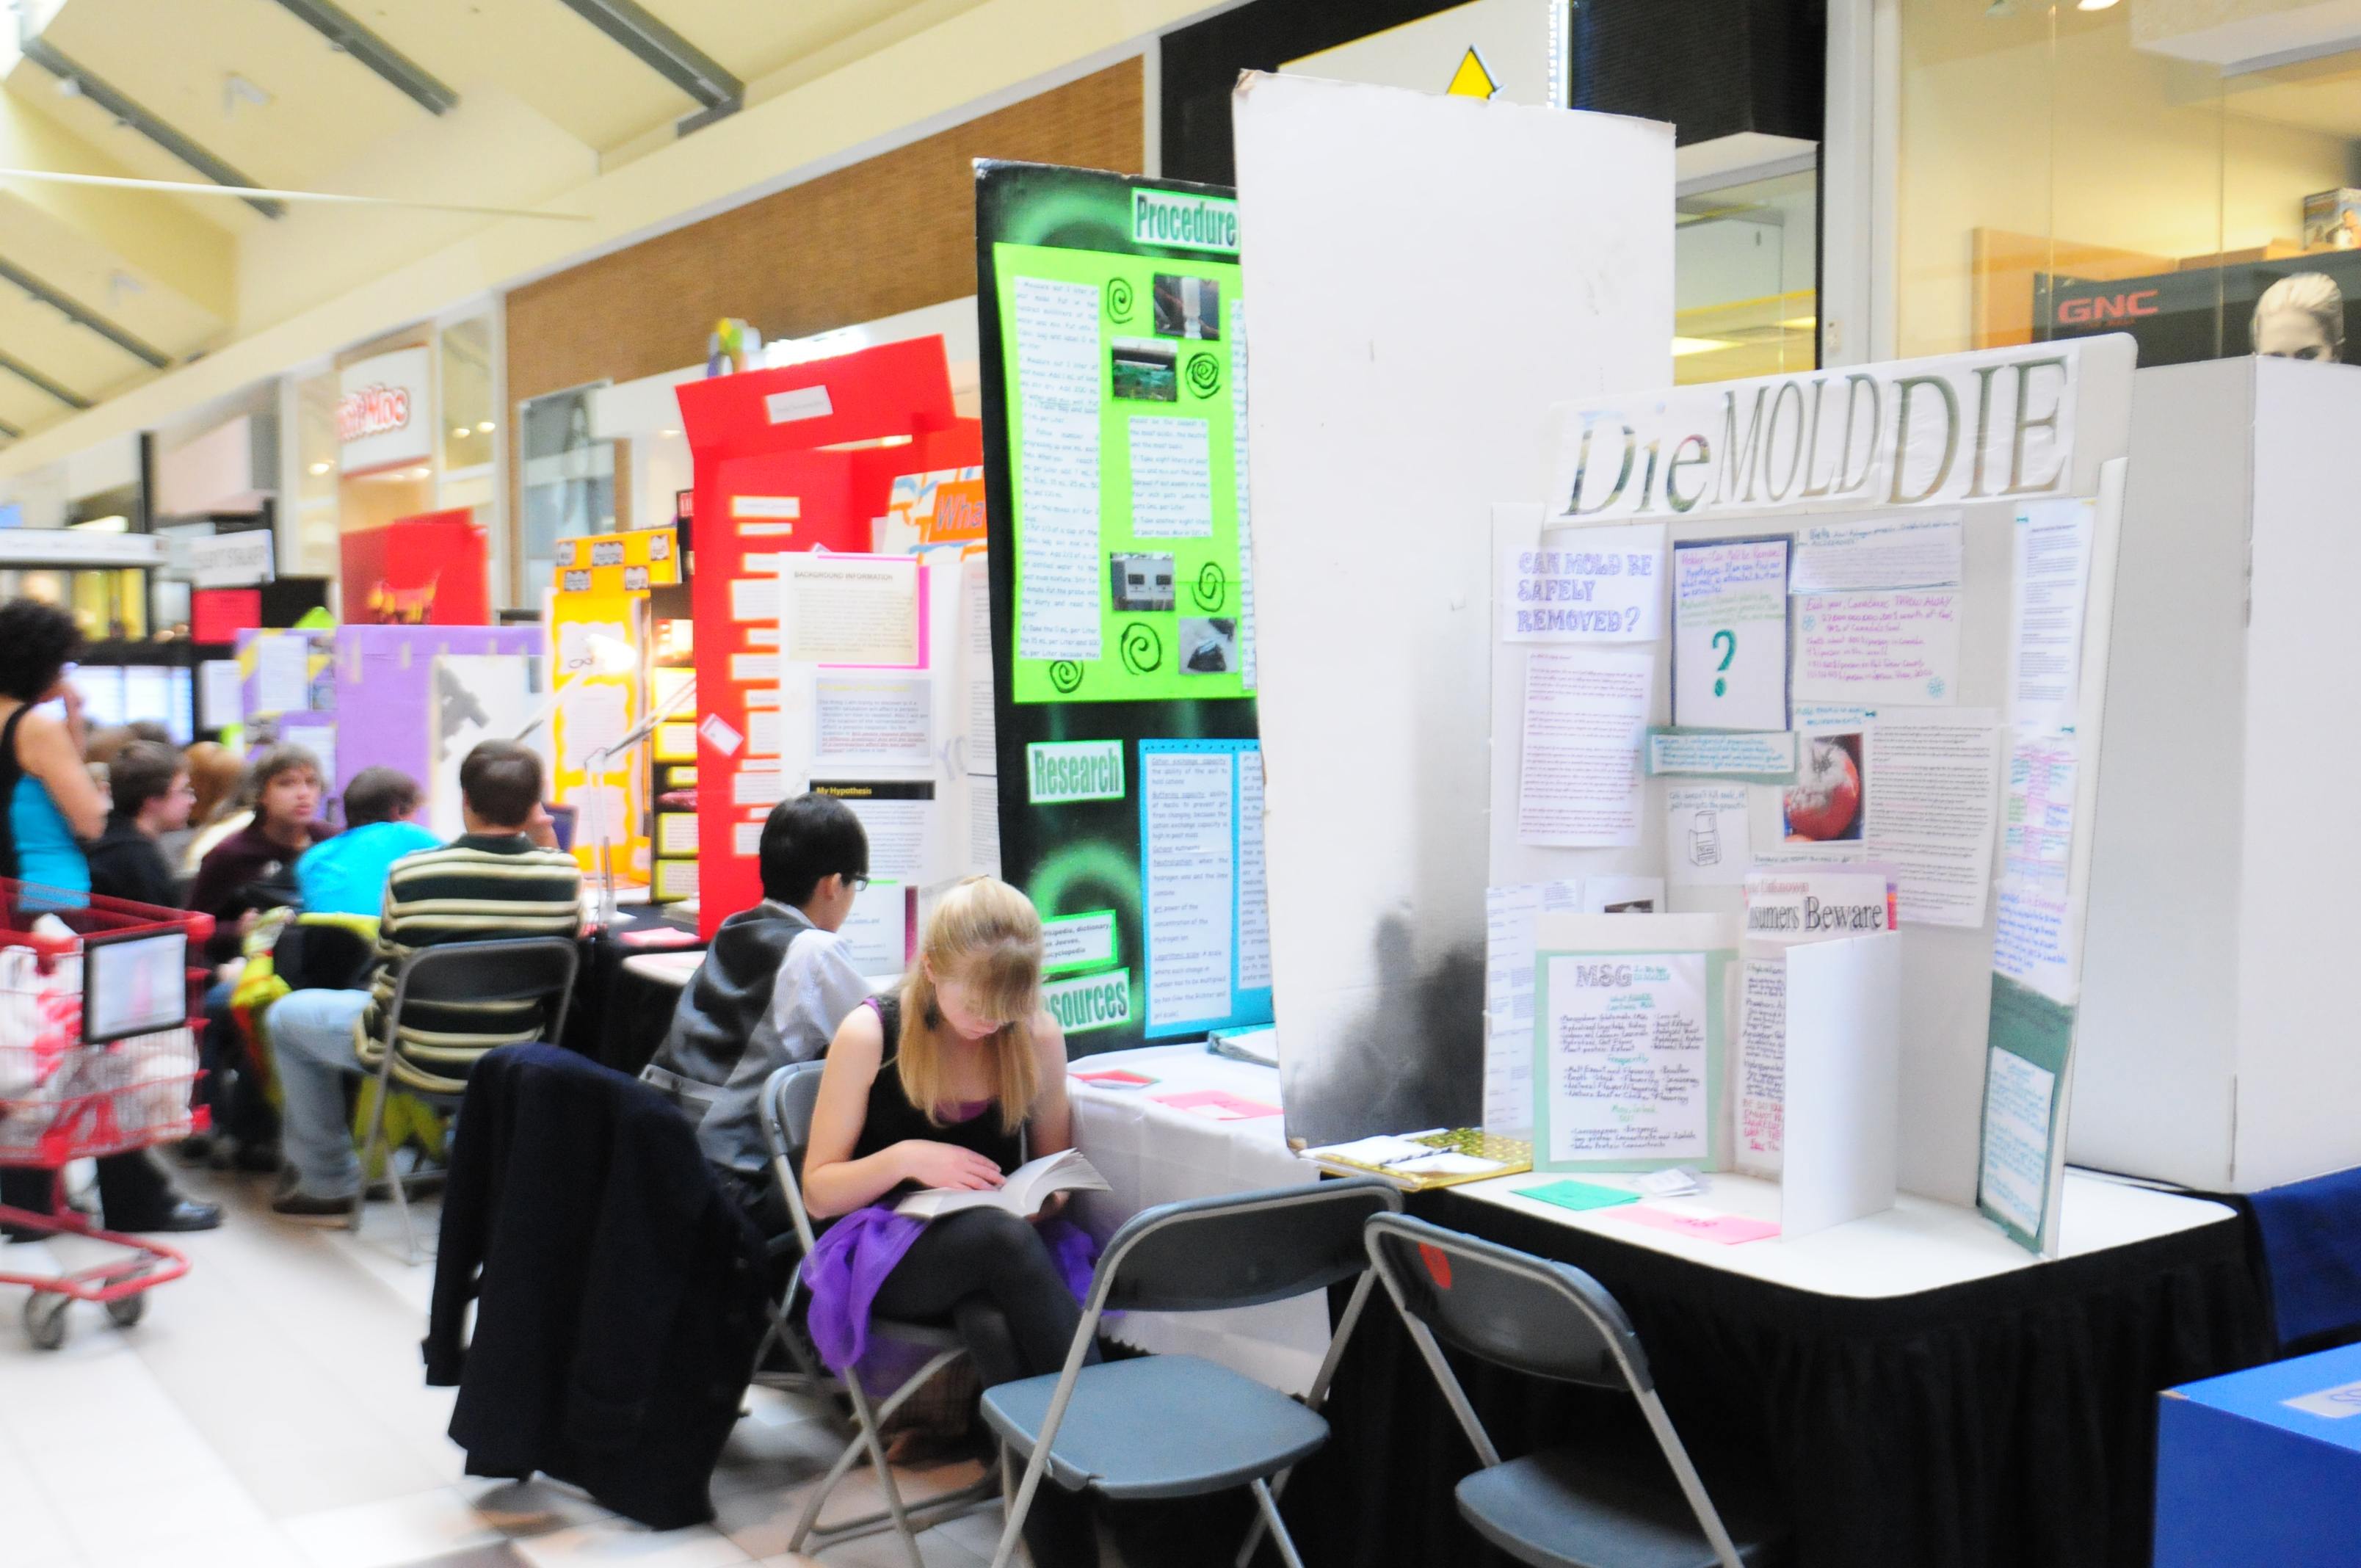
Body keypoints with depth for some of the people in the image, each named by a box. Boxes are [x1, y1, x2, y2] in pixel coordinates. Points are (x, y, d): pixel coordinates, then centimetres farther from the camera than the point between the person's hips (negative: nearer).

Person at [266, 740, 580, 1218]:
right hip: (516, 1063, 4)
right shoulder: (563, 872, -15)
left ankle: (327, 1182, 28)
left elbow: (387, 978, -6)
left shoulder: (410, 874, -20)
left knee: (286, 1016, 22)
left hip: (421, 1062, -3)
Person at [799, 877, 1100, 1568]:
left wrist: (1046, 1196, -8)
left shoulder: (1037, 1036, 1)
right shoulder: (870, 1035, -7)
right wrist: (904, 1158, -19)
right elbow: (819, 1191, -1)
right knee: (1002, 1234, -38)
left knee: (997, 1329, -38)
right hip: (888, 1250, -2)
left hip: (1004, 1241, 2)